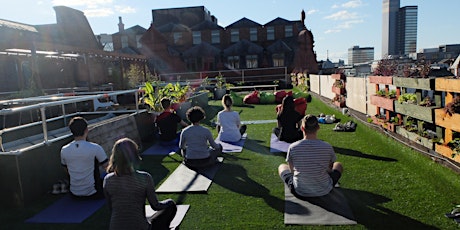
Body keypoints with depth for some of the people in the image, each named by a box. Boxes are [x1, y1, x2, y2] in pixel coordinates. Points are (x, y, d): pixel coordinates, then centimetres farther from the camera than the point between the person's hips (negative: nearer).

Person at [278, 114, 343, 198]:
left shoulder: (292, 148, -17)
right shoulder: (328, 147, -16)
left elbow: (291, 170, -2)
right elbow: (330, 169, 2)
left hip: (299, 192, 0)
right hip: (324, 191, 1)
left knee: (281, 166, 27)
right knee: (338, 165, 27)